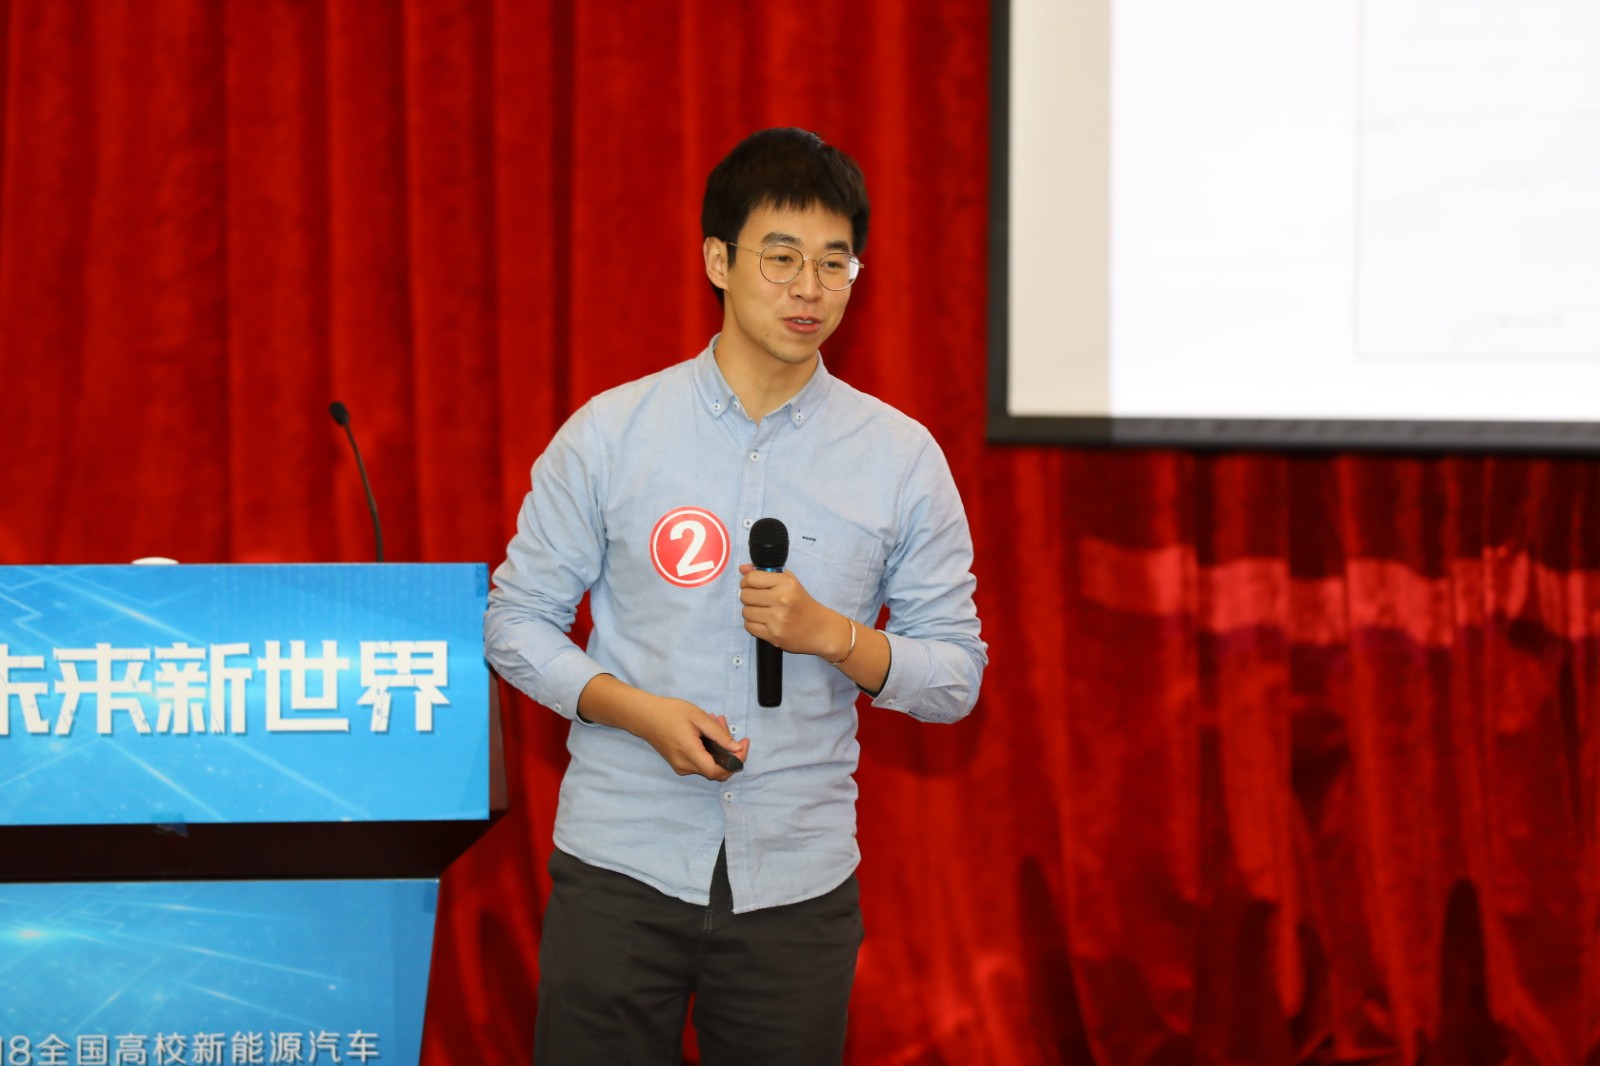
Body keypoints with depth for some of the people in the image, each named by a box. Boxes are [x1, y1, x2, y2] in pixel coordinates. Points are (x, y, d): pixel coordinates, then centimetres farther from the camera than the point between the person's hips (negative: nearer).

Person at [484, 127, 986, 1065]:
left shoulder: (901, 459, 2)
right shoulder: (609, 434, 1)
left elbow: (957, 674, 5)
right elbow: (517, 618, 4)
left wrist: (833, 635, -14)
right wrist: (640, 711, -12)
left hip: (799, 882, 1)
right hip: (621, 872, -1)